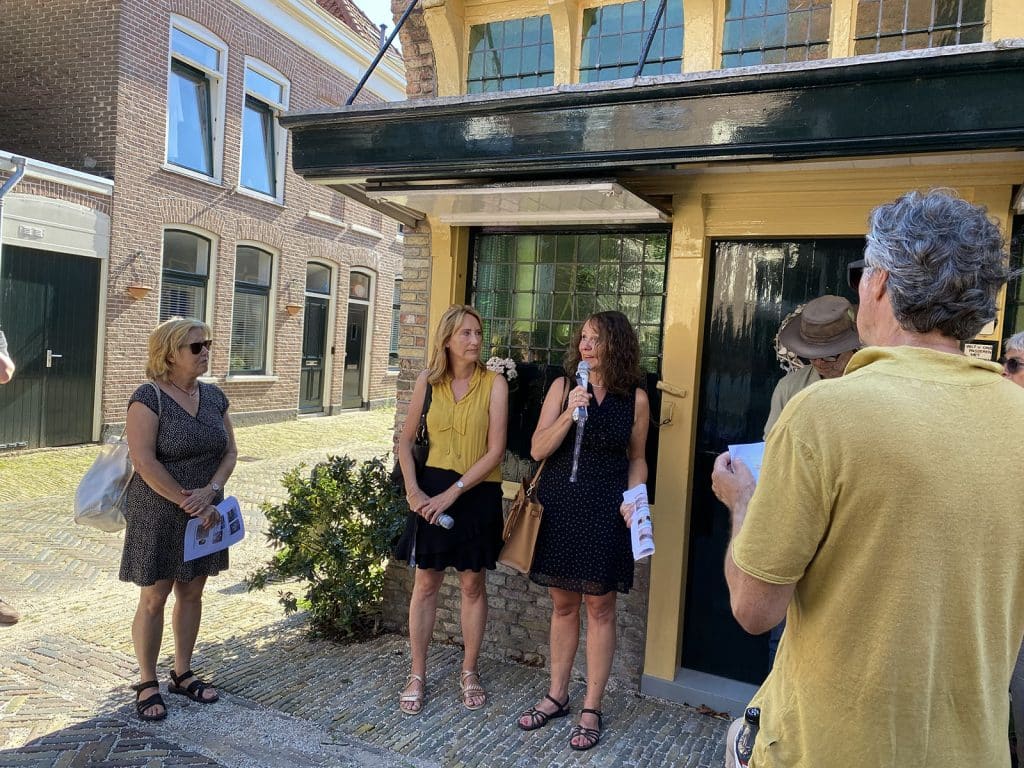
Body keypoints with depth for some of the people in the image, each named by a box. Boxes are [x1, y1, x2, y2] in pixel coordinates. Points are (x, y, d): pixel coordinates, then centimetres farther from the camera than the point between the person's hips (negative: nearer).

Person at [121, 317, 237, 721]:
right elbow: (145, 462, -20)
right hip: (159, 514, -6)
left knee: (191, 592, 14)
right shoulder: (149, 397, -14)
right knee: (154, 597, 5)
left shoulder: (213, 396, 5)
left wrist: (210, 491, -12)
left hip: (205, 513, 6)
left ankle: (182, 673, 30)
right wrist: (189, 504, -18)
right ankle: (147, 684, 21)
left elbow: (230, 451, 6)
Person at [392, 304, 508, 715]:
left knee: (473, 584, 10)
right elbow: (405, 440, 7)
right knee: (425, 582, 8)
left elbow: (495, 450, -12)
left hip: (478, 493, -1)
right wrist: (412, 491, -5)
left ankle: (469, 672, 27)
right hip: (433, 490, 2)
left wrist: (454, 492, -16)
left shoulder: (494, 383, -7)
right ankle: (417, 675, 22)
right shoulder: (428, 382, 0)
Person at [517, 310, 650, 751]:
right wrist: (569, 414, -17)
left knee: (599, 607, 5)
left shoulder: (635, 399, 0)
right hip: (560, 508, 2)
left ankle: (591, 709, 20)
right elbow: (538, 450, -3)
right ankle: (556, 696, 29)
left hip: (604, 514, -1)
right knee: (562, 604, 13)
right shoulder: (563, 387, 1)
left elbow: (637, 459, 9)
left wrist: (632, 497, -8)